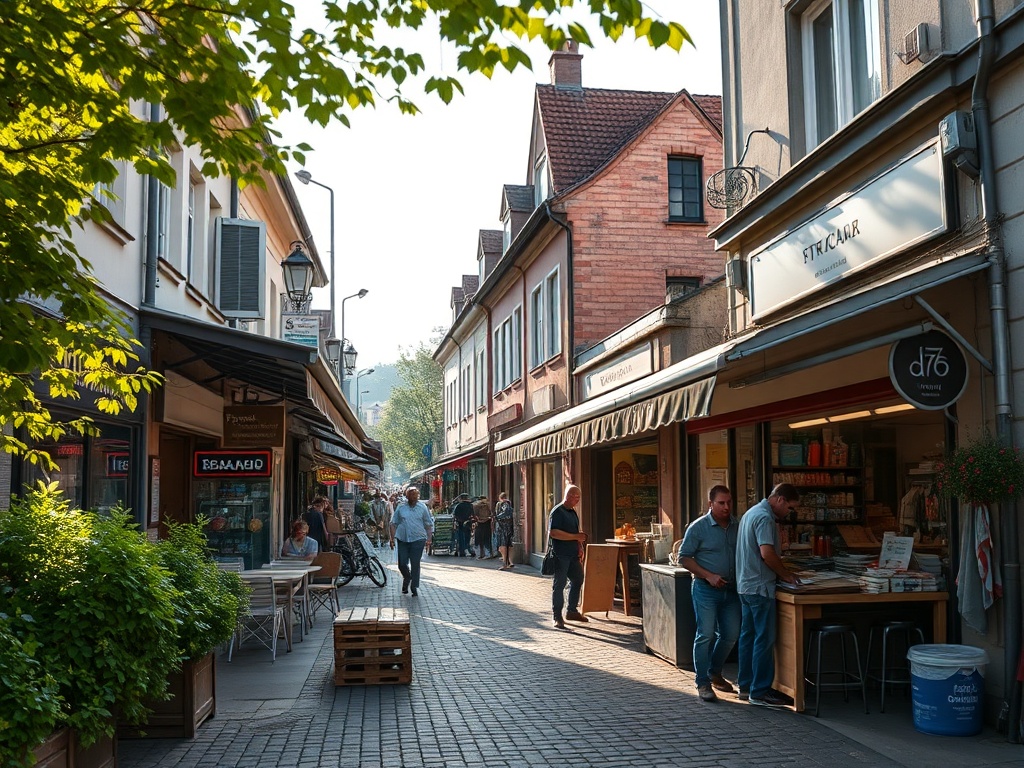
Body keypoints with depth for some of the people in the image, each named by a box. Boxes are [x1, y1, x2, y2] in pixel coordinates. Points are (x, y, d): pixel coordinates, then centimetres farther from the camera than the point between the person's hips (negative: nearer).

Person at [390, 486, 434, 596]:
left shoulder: (422, 507, 3)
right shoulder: (401, 507, 3)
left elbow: (429, 524, 8)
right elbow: (394, 523, 8)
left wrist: (428, 539, 1)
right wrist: (392, 538, 2)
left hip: (418, 540, -1)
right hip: (403, 540, 1)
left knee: (415, 565, 0)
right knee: (402, 564, 3)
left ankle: (415, 587, 11)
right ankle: (407, 578, 33)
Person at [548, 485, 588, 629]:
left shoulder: (573, 512, 16)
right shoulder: (557, 512, -12)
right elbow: (553, 532, -23)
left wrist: (579, 547, 11)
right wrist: (576, 537, -21)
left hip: (573, 555, 9)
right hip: (560, 555, -9)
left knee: (578, 580, 14)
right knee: (559, 584, -3)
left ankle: (572, 611, 28)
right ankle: (557, 617, 3)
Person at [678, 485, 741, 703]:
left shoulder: (738, 526, 6)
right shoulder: (698, 527, -8)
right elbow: (684, 557, -7)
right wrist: (708, 576, -15)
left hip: (731, 590, 5)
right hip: (706, 590, -5)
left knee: (731, 635, 10)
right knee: (706, 635, -6)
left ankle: (715, 674, 31)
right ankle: (703, 683, 2)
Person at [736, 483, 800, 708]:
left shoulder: (751, 513, 17)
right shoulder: (765, 517, -16)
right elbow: (767, 553, -25)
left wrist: (781, 572, 18)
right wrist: (786, 575, -11)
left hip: (746, 585, 11)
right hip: (760, 586, -11)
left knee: (748, 635, 14)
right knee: (764, 639, -6)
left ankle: (746, 685, 20)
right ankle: (760, 692, -2)